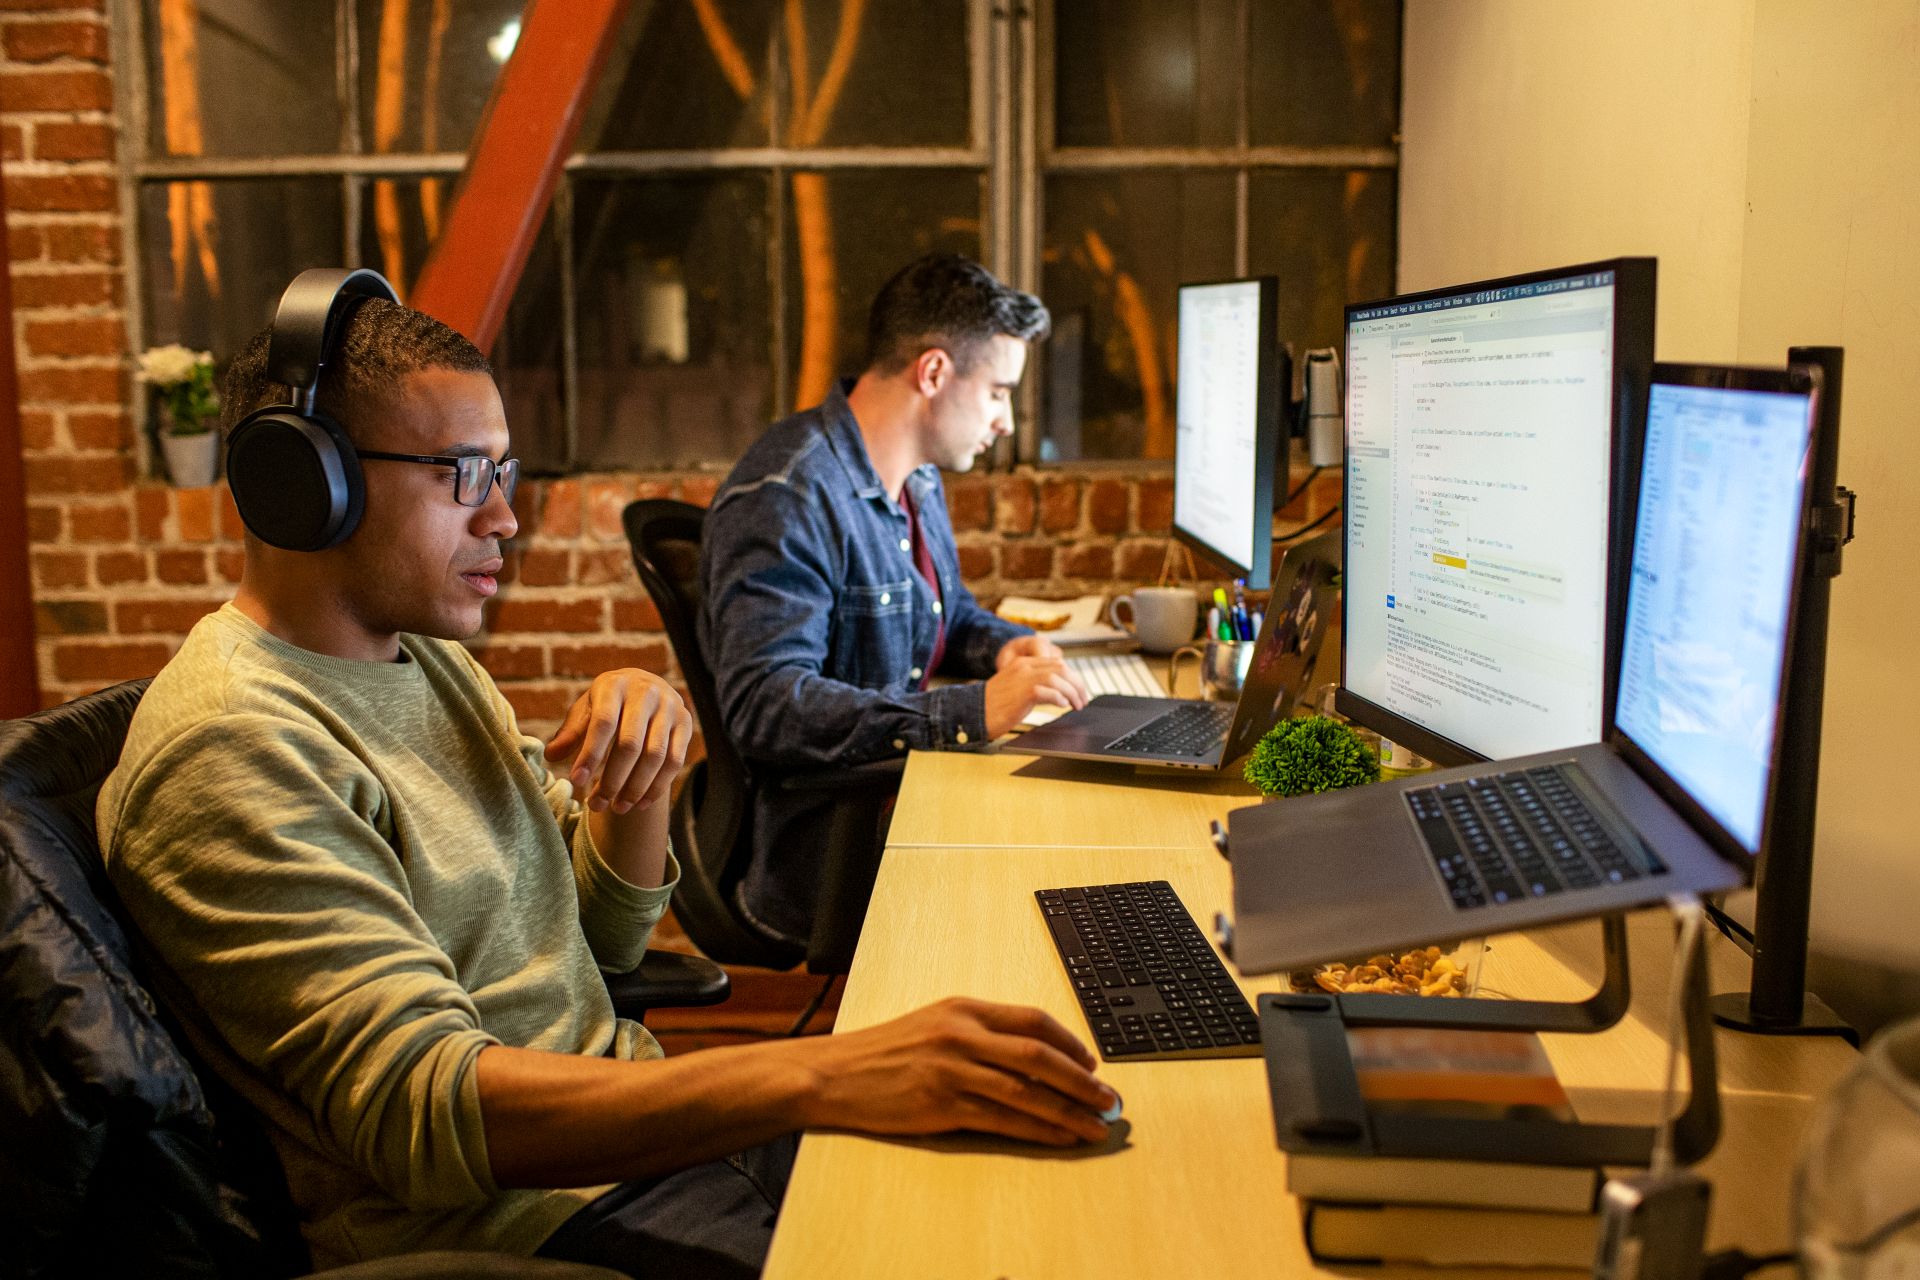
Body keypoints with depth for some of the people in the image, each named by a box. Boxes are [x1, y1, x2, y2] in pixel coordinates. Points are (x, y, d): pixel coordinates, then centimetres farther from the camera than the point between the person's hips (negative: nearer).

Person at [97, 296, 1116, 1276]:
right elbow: (422, 1109, -27)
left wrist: (642, 758, -6)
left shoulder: (427, 658, 12)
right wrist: (825, 1079, -36)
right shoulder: (230, 747, -17)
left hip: (646, 1121, 8)